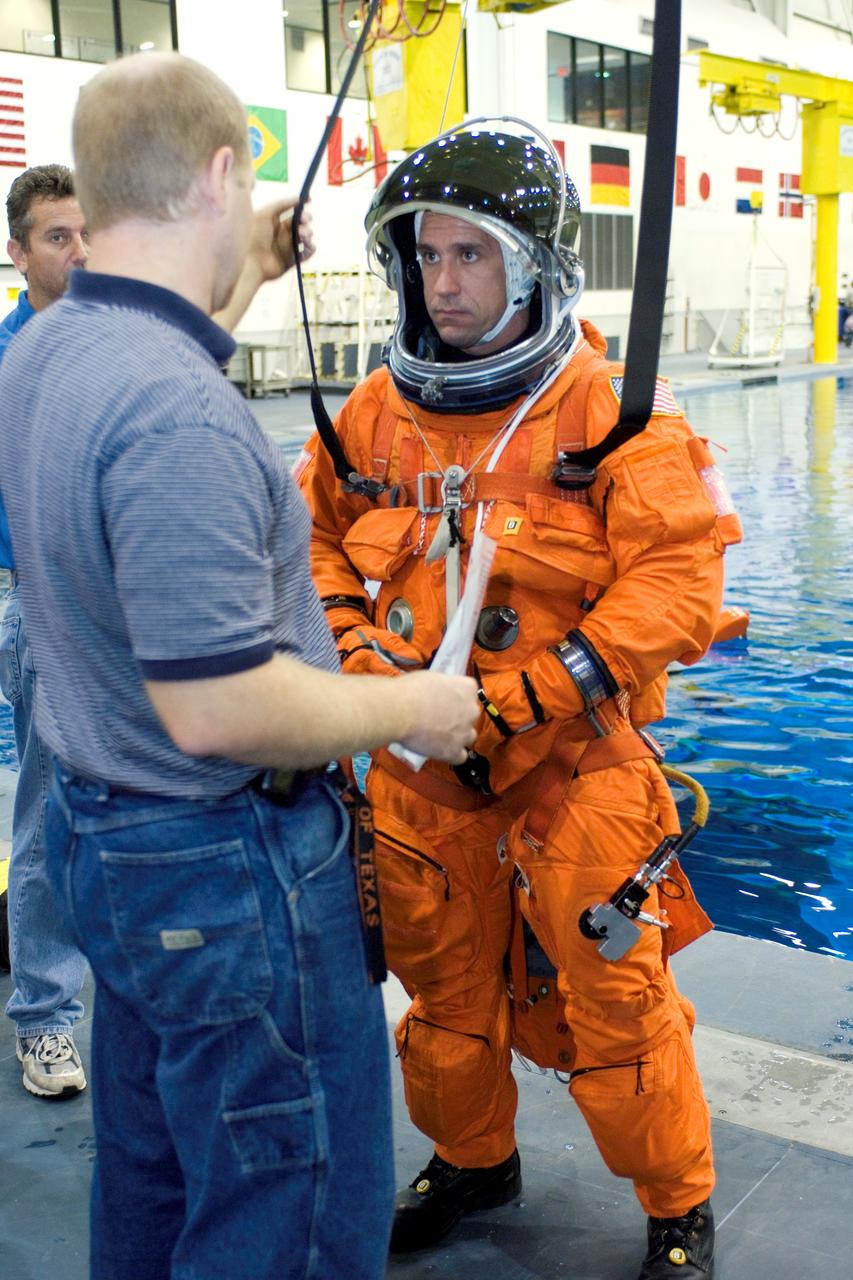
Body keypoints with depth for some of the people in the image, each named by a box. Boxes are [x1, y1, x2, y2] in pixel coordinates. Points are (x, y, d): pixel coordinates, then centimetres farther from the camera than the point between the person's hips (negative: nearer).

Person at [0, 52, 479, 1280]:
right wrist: (410, 707, -15)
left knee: (147, 1178, 26)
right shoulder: (179, 413, -28)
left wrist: (252, 267, 38)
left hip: (105, 841, 10)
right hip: (231, 876, -10)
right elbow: (217, 708, -30)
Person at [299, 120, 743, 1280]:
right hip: (421, 764, 5)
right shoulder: (379, 412, 2)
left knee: (614, 998, 4)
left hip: (576, 767, -4)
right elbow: (318, 543, 13)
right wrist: (359, 652, -5)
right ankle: (473, 1158, 45)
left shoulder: (612, 408, -12)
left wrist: (529, 700, -21)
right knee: (444, 979, 18)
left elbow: (677, 576, -17)